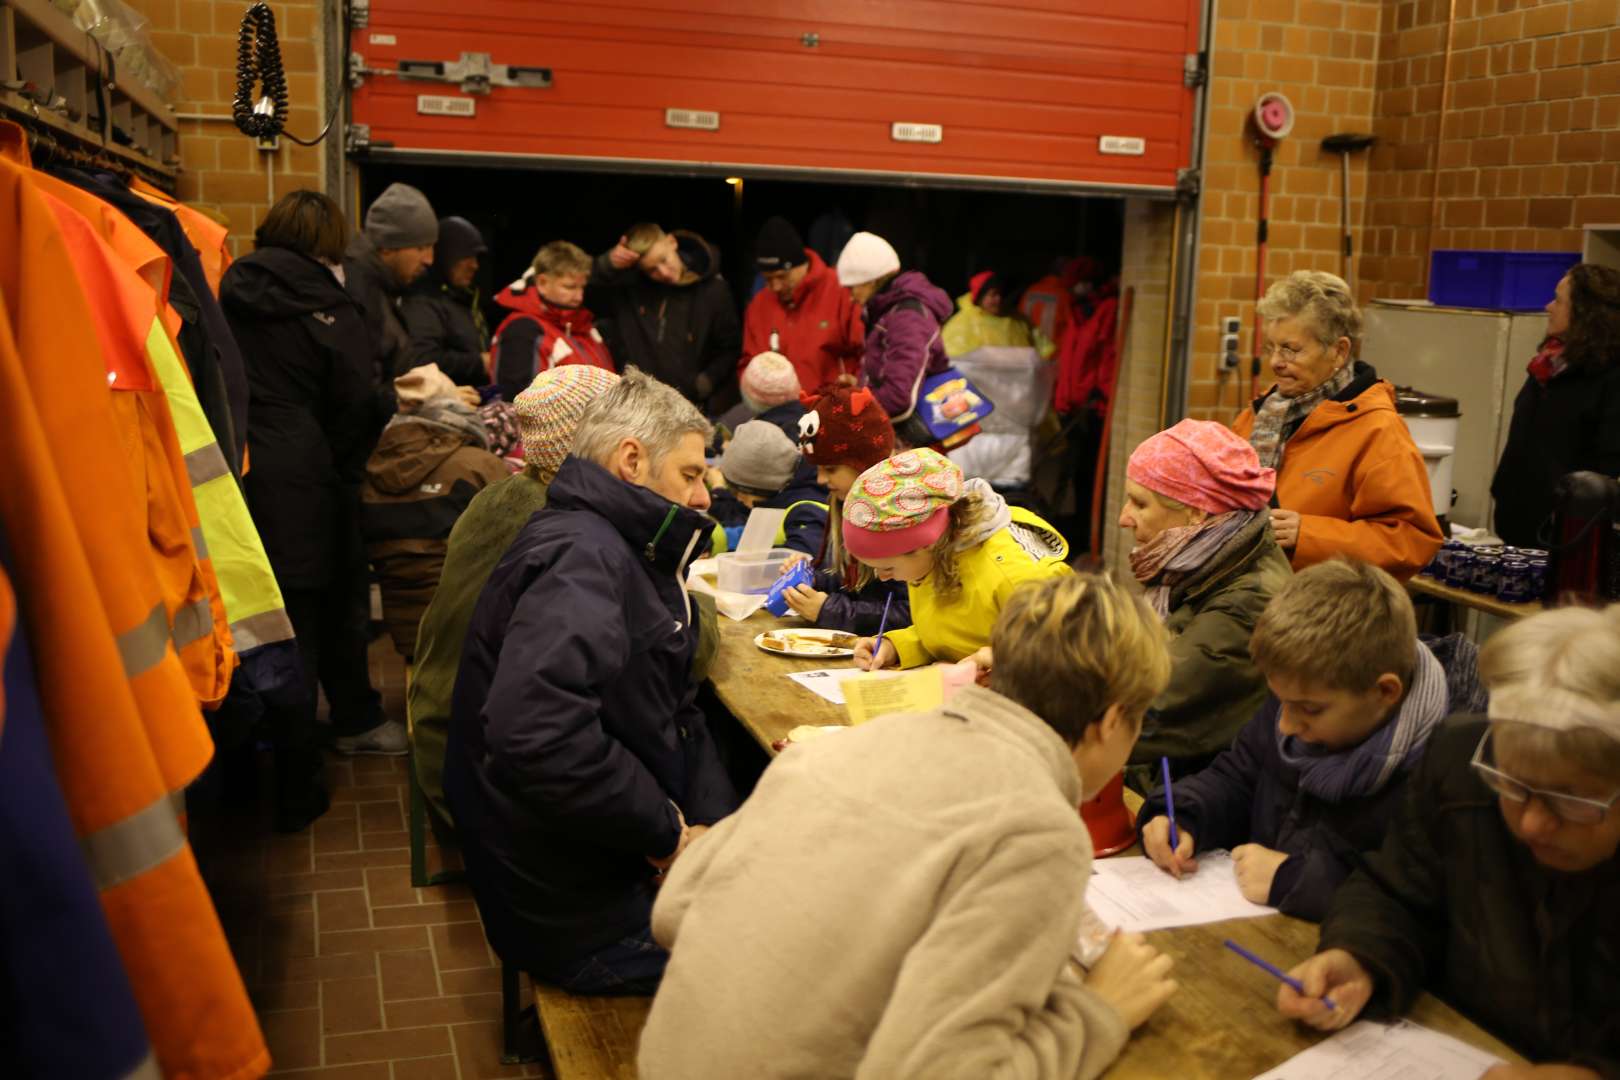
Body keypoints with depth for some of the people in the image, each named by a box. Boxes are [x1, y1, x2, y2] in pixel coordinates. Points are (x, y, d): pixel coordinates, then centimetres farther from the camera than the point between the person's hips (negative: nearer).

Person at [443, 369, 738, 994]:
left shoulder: (627, 554, 12)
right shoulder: (580, 557, -22)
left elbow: (679, 715, 15)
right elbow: (537, 739, -37)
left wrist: (710, 827, -2)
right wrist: (666, 832, -22)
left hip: (623, 866, 9)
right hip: (583, 915, -9)